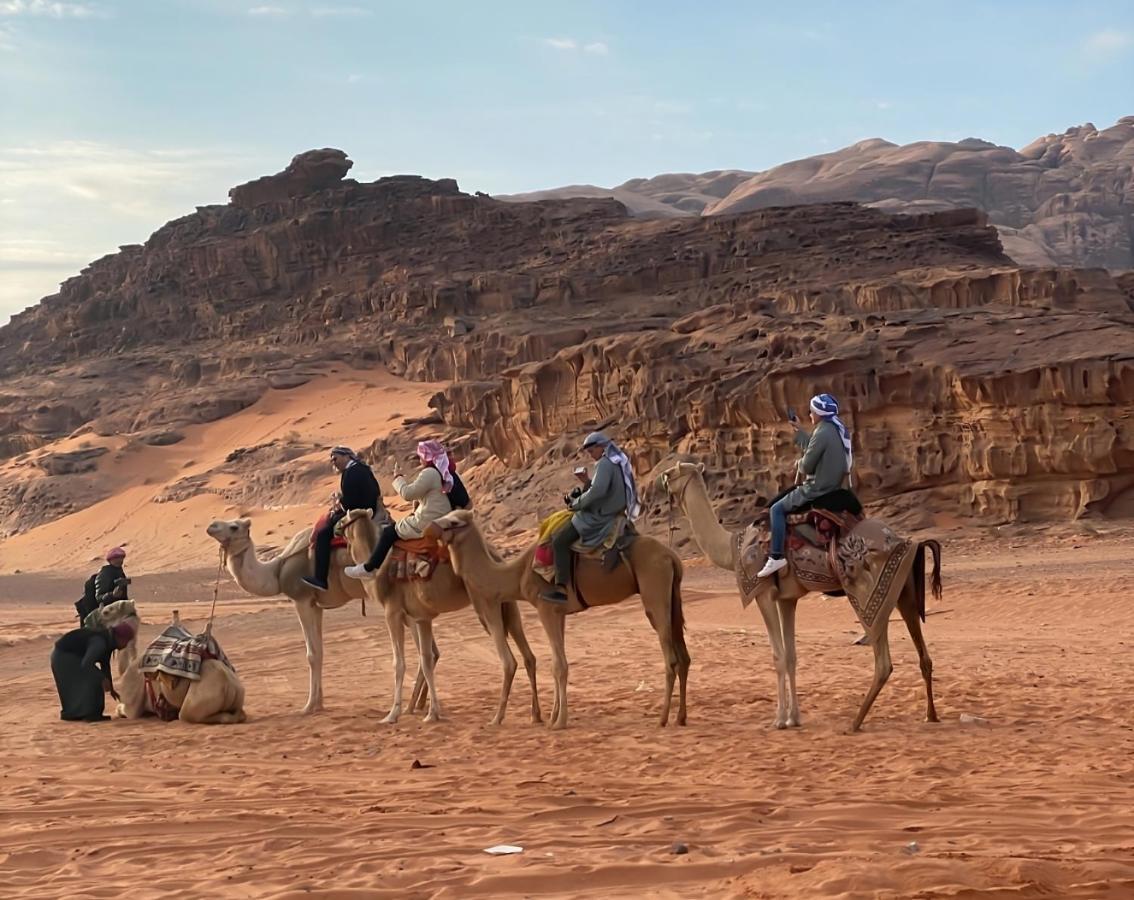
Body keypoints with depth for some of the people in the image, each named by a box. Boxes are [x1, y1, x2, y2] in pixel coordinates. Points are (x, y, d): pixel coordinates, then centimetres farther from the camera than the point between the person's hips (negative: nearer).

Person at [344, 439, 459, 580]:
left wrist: (398, 477, -3)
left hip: (426, 524, -9)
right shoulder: (445, 472, 10)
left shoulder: (429, 473, -18)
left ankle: (368, 568, 10)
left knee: (388, 532, 3)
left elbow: (407, 493, -19)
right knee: (397, 527, 25)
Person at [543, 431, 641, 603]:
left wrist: (577, 503, -16)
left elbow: (597, 491, -30)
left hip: (598, 516, -11)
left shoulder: (605, 464, -17)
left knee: (560, 541, -17)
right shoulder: (620, 462, 14)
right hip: (613, 513, 11)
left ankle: (561, 588, -25)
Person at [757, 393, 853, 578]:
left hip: (817, 489, -10)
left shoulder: (822, 432, -20)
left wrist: (799, 465, 4)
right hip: (833, 486, 10)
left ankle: (776, 557, -13)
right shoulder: (840, 430, 10)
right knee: (783, 504, 29)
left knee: (777, 509, -6)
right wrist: (803, 466, 12)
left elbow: (807, 465, -18)